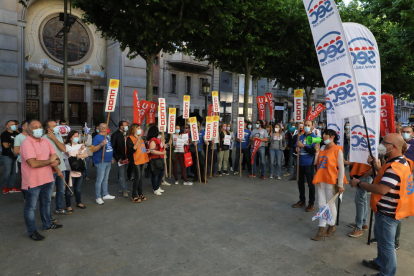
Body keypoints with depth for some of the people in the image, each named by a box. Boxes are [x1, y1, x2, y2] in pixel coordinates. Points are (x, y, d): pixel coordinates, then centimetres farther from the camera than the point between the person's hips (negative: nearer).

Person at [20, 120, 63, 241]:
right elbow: (33, 163, -28)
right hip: (33, 182, -8)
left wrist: (56, 162, -14)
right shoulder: (26, 144, -19)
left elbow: (54, 156, 9)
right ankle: (32, 231, 21)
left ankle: (47, 225, 38)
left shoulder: (45, 141, 5)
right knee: (31, 207, 8)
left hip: (47, 179, 8)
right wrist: (50, 160, -16)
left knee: (46, 203, 22)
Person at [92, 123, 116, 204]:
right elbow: (93, 149, -21)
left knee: (105, 179, 17)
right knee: (99, 180, -2)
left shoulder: (106, 137, 15)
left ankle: (105, 194, 27)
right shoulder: (97, 138, -13)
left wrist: (111, 158, 24)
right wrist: (101, 144, -33)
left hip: (108, 162, 9)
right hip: (101, 162, -9)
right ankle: (98, 197, 6)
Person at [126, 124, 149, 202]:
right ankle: (134, 196, 3)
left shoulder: (140, 137, 16)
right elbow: (131, 150, -20)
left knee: (141, 177, 11)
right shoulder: (130, 138, -9)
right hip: (135, 160, -8)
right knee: (137, 177, -8)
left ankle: (140, 193, 20)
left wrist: (147, 150, 12)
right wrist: (138, 141, -26)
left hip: (142, 159, 8)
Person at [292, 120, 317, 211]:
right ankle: (302, 201, 29)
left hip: (308, 164, -5)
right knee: (300, 183, 14)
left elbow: (314, 151, -15)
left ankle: (311, 203, 16)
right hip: (300, 163, 6)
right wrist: (297, 149, -4)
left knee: (310, 184, 4)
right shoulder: (300, 137, 11)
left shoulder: (314, 137, -6)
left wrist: (303, 146, -18)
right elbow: (296, 147, 19)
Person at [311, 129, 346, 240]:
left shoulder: (337, 150, -10)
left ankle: (332, 227, 28)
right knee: (322, 205, 8)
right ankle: (322, 229, 14)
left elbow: (341, 168, -11)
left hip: (331, 181, -6)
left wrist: (340, 184, -13)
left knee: (330, 204, 8)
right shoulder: (322, 148, 9)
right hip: (321, 180, 6)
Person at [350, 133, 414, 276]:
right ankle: (380, 262, 45)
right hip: (387, 209, 11)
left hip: (387, 212, -11)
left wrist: (359, 183, -24)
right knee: (380, 236, 27)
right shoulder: (399, 161, 6)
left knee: (386, 243, 6)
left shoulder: (395, 167, -29)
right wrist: (376, 165, 10)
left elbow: (381, 189, -35)